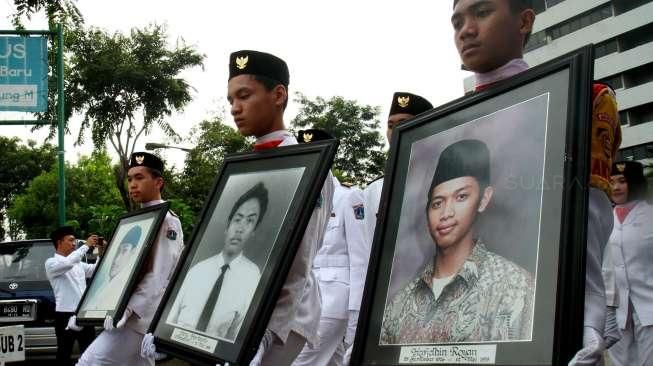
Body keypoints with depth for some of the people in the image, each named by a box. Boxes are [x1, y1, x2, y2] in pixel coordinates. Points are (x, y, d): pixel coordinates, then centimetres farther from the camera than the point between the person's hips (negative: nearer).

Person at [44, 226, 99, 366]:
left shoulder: (78, 263, 17)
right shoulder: (51, 263, -5)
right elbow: (68, 263, -24)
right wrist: (86, 245, -19)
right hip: (65, 315, -6)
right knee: (64, 354, 1)